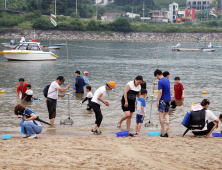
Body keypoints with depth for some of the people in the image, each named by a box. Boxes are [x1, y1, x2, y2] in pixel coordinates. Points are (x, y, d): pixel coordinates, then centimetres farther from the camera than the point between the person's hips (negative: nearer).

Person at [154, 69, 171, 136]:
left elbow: (160, 92, -21)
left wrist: (158, 101, -16)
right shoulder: (167, 80, 10)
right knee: (166, 114, 21)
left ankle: (162, 132, 0)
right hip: (168, 99, 7)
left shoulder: (160, 82, -15)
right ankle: (168, 122, -11)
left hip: (162, 100, -7)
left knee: (161, 115, 0)